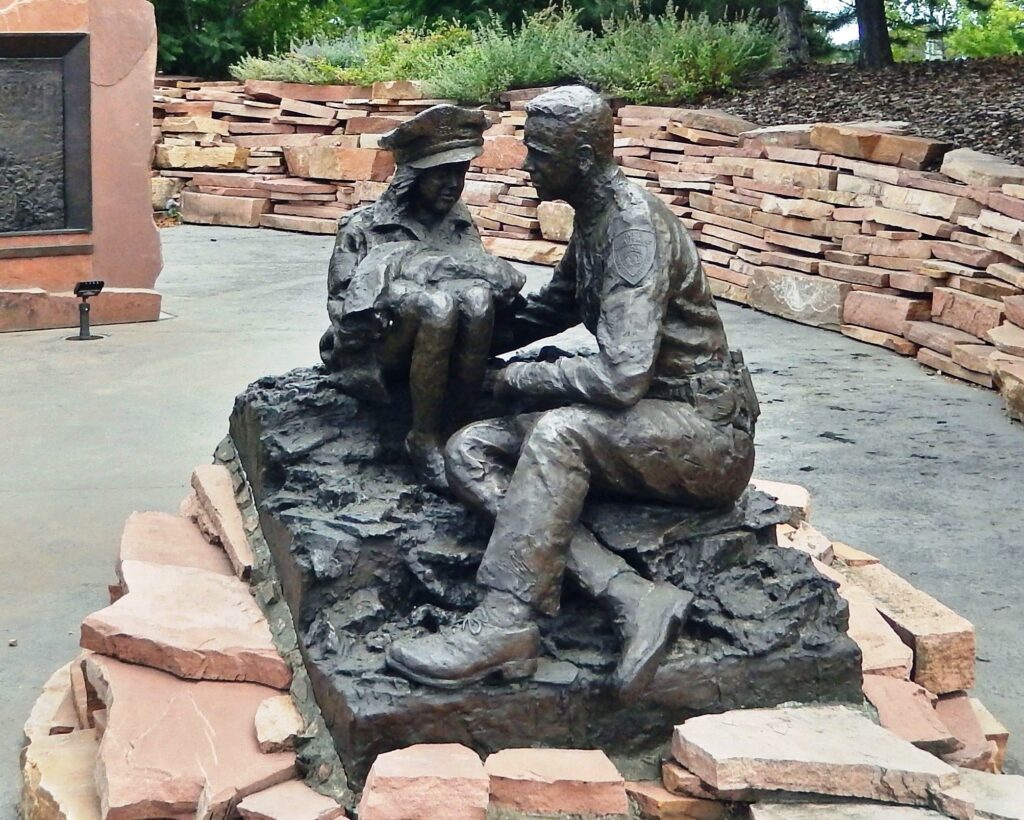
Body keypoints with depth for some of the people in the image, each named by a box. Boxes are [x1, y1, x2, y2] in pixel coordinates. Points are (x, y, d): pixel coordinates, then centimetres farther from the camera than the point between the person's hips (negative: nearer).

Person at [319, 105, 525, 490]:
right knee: (437, 303, -35)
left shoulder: (461, 224, 10)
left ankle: (460, 427, -22)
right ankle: (424, 439, -24)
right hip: (376, 347, -3)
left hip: (441, 349, 3)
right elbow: (345, 312, -7)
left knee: (477, 297, -29)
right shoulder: (365, 226, -2)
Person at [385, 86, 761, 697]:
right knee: (470, 451, -9)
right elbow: (552, 309, 30)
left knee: (558, 431, -36)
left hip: (707, 432, -9)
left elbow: (619, 377, -28)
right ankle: (635, 597, -21)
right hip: (647, 428, 9)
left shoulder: (636, 226, -19)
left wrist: (513, 378, -14)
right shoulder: (593, 218, 10)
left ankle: (506, 623, -26)